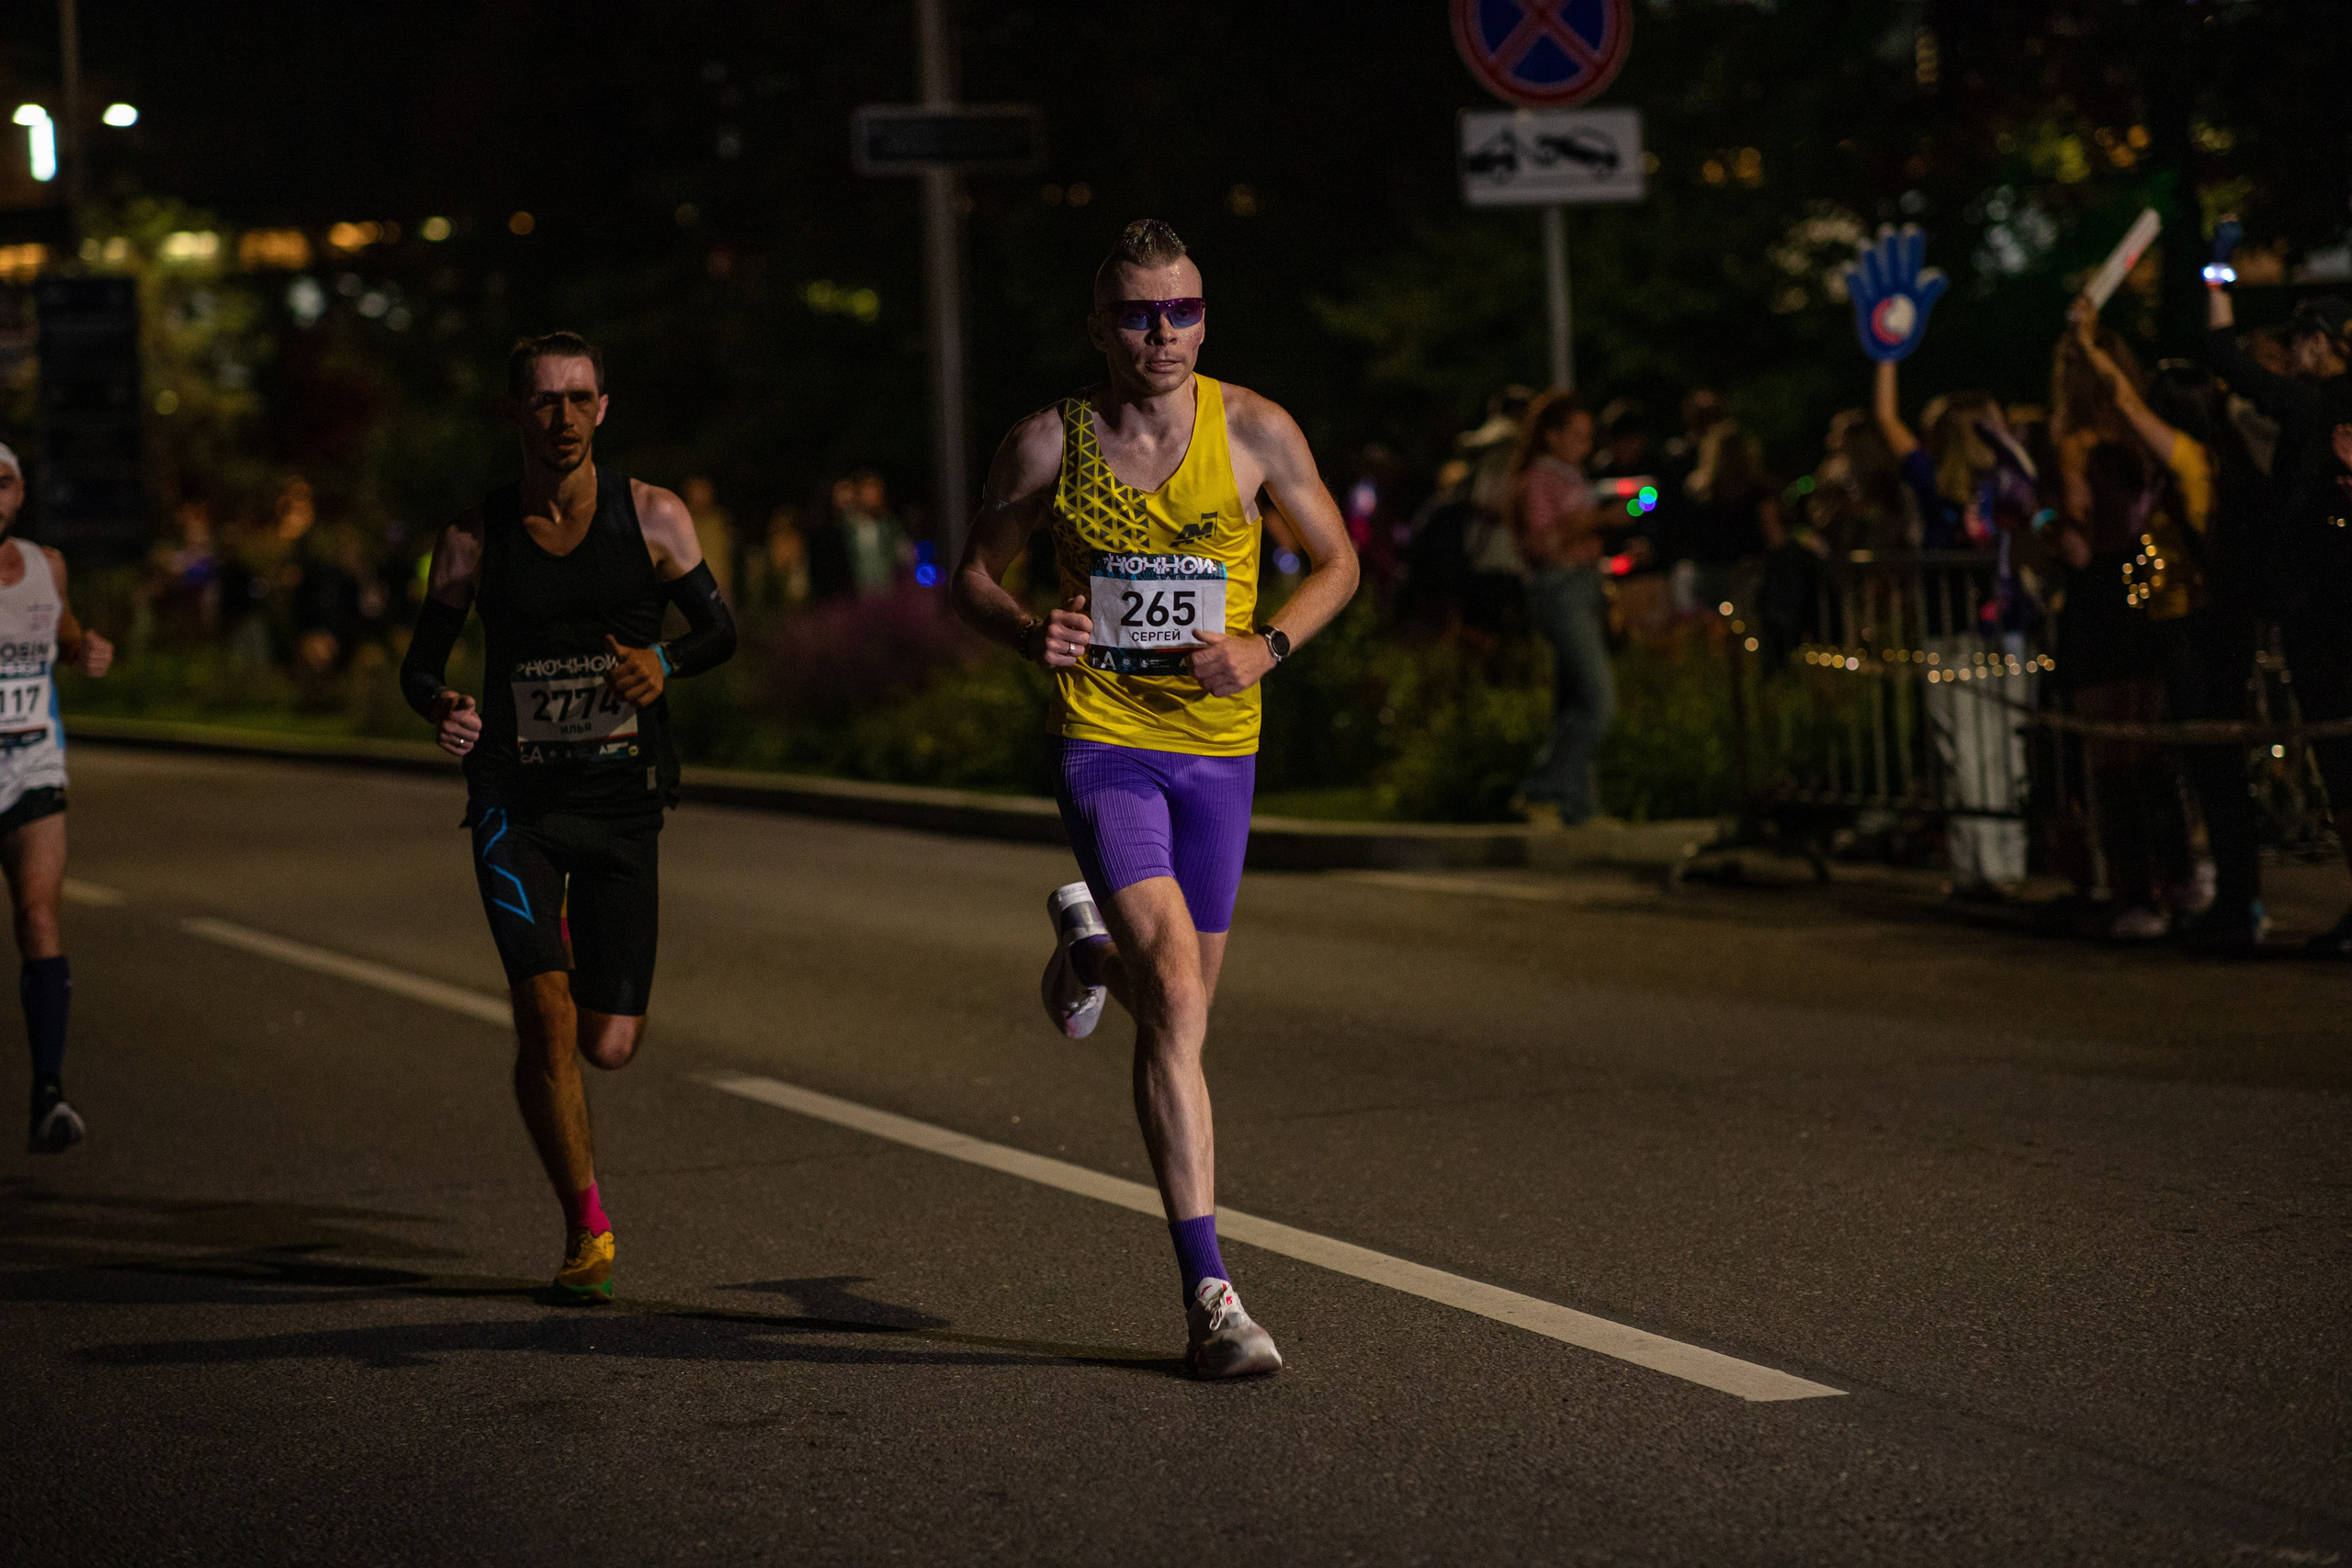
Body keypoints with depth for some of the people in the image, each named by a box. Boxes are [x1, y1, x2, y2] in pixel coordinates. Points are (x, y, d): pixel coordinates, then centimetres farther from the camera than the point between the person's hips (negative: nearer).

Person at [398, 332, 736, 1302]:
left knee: (610, 1045, 0)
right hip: (514, 801, -1)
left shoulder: (653, 518, -1)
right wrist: (441, 709, -16)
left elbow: (720, 631, 7)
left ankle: (571, 950, 38)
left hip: (622, 801, 1)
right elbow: (420, 663, 7)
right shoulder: (474, 538, 0)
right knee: (544, 1014, -17)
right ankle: (587, 1230, -1)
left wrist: (665, 664, -16)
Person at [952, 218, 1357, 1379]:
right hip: (1103, 743, -3)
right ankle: (1208, 1294, -17)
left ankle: (1087, 943, 54)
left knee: (1177, 1010, 15)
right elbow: (973, 575, 8)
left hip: (1217, 744, 3)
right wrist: (1027, 633, -15)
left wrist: (1265, 650, -11)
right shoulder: (1050, 444, -4)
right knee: (1176, 995, -19)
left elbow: (1335, 561, 8)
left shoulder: (1255, 432, -3)